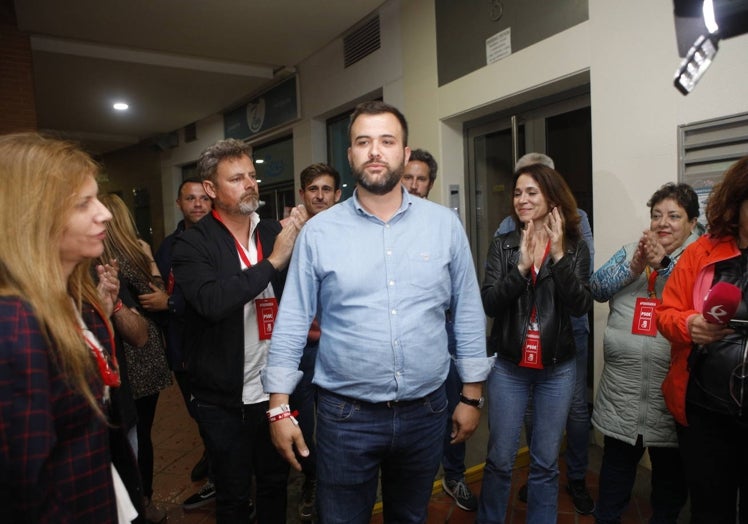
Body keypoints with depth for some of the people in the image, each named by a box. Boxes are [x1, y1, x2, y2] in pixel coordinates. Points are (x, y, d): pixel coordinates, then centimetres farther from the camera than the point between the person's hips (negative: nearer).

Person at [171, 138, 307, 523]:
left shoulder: (275, 233, 2)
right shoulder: (192, 244, -11)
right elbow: (211, 302, -28)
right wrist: (273, 261, -27)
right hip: (223, 399, -3)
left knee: (275, 484, 22)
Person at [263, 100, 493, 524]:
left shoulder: (445, 224, -3)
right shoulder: (318, 231, -5)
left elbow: (468, 314, 2)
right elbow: (292, 323, -3)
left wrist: (473, 395, 4)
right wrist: (280, 407, -4)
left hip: (426, 411, 2)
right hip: (345, 414, -1)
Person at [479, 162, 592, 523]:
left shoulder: (575, 247, 0)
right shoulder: (503, 246, -1)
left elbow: (581, 306, -10)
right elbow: (488, 303, -10)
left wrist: (558, 256, -18)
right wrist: (522, 266, -21)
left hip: (557, 369, 1)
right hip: (508, 367, 0)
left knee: (546, 464, 14)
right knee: (499, 460, 10)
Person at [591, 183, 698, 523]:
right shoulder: (631, 251, 8)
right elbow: (597, 288, -3)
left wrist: (664, 263, -26)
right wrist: (633, 268, -17)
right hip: (622, 385, 2)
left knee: (670, 468, 17)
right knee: (617, 460, 16)